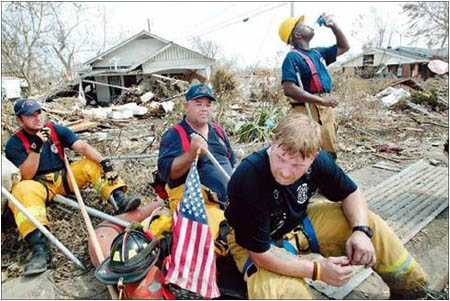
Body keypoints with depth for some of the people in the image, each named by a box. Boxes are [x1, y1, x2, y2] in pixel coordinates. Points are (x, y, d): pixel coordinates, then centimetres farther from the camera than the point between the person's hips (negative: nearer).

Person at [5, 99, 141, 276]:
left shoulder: (56, 130, 1)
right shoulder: (15, 143, -5)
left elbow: (82, 147, -15)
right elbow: (26, 177, -14)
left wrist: (103, 161, -32)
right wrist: (36, 147, -25)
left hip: (64, 177, 3)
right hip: (38, 184, -3)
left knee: (94, 164, -18)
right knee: (22, 189, -36)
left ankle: (120, 200, -36)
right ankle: (40, 248, -49)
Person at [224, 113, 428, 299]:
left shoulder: (318, 160, -19)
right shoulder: (248, 179, -36)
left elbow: (351, 193, -1)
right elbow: (260, 254, -29)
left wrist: (361, 231, -20)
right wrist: (318, 270, -30)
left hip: (299, 222, 6)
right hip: (259, 243, -5)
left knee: (367, 221, -3)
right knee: (282, 293, -35)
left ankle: (411, 288, 19)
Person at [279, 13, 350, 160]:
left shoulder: (317, 52, 17)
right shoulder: (292, 57, -9)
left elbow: (343, 47, 31)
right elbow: (289, 89, -22)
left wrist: (333, 26, 17)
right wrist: (322, 100, -23)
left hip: (327, 109, 9)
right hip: (309, 112, -8)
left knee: (330, 154, 16)